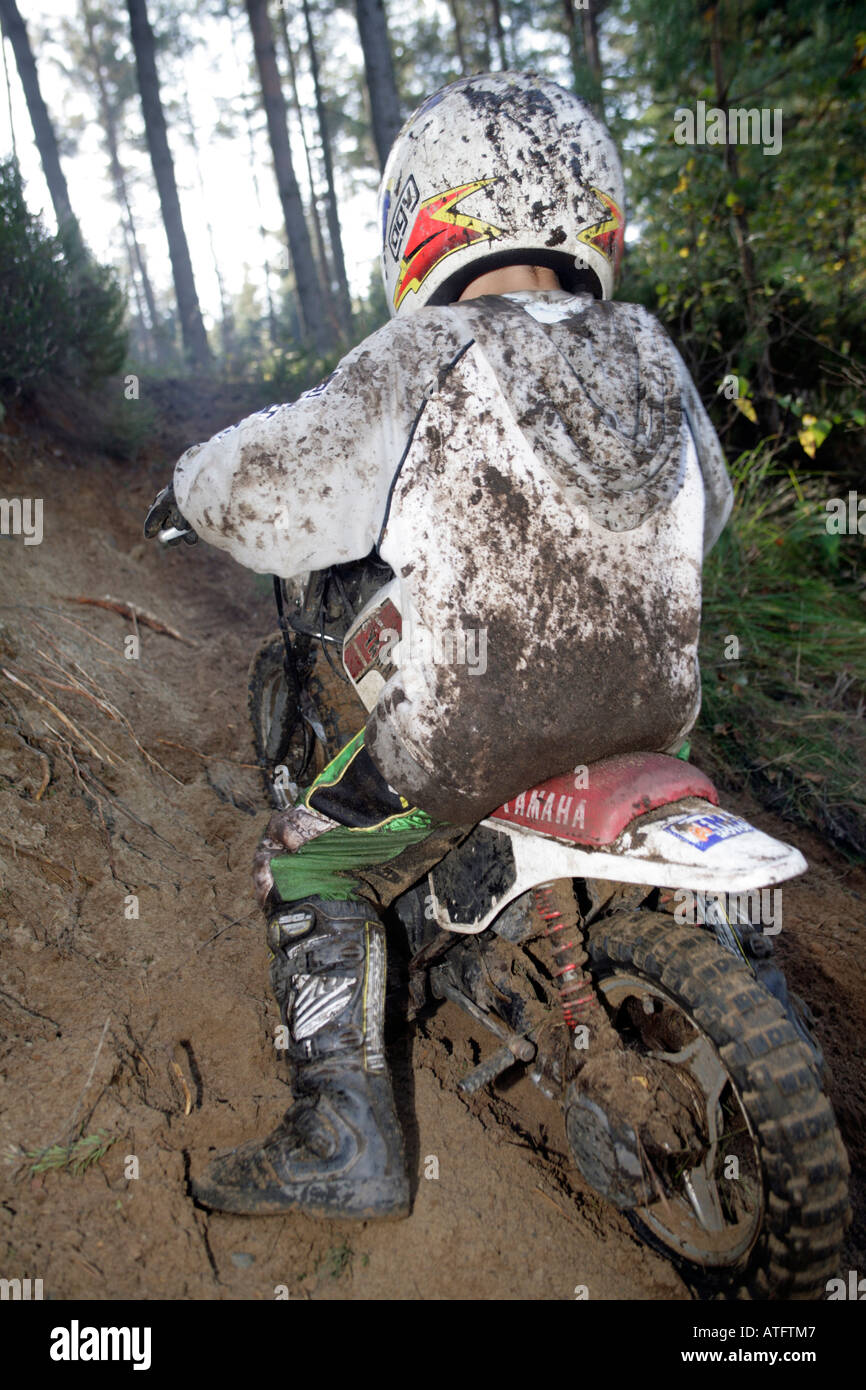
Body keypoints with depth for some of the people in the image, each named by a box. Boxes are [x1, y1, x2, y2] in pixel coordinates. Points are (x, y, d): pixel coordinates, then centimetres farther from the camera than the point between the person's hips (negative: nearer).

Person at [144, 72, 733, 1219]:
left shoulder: (429, 356, -14)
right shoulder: (650, 351, 4)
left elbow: (278, 486, -13)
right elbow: (705, 506, 18)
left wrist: (189, 491, 10)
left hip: (473, 736, -6)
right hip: (652, 713, 7)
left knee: (309, 868, 16)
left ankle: (346, 1140, 16)